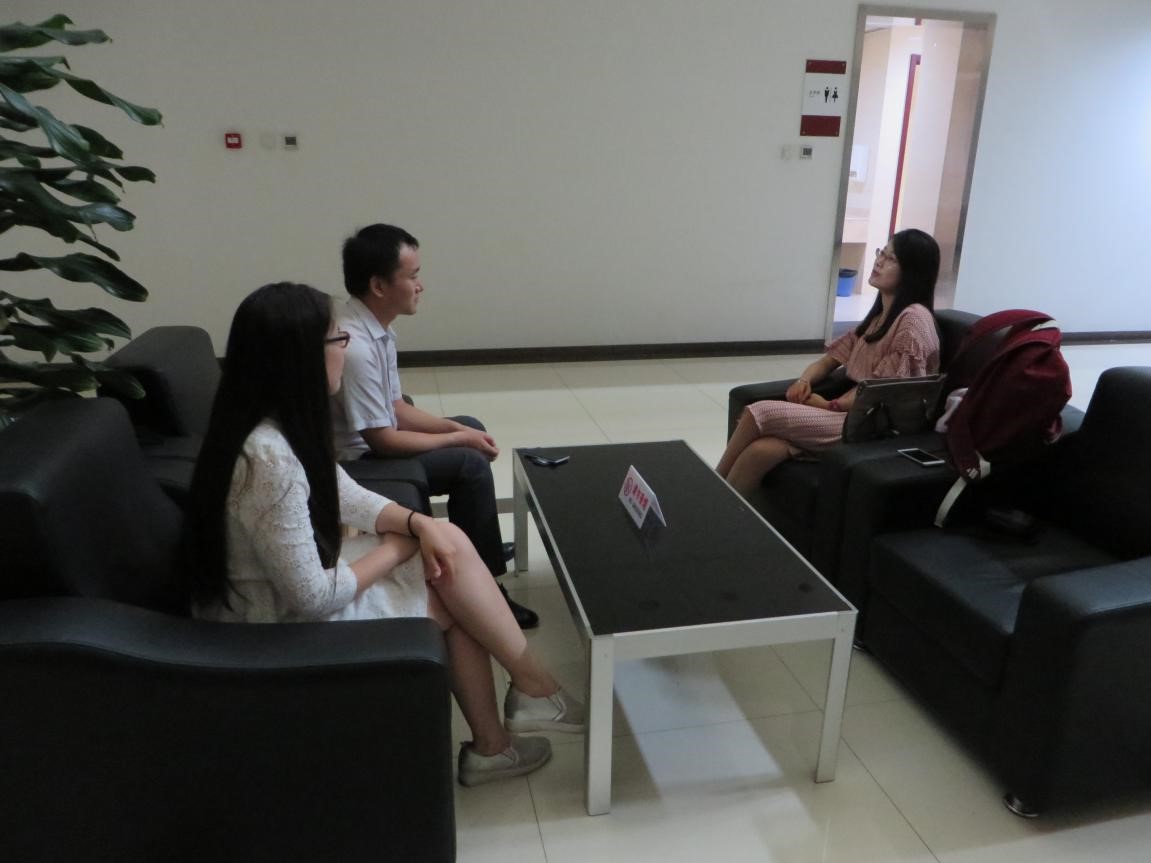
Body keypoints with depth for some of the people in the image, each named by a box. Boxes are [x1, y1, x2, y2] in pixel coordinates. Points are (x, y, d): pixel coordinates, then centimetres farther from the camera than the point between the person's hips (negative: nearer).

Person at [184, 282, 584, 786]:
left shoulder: (283, 426, -2)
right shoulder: (270, 459, -32)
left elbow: (347, 497, 9)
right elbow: (315, 599, -28)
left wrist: (418, 524, -9)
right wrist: (397, 549, -12)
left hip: (296, 592, 9)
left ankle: (491, 745, 11)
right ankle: (534, 689, 17)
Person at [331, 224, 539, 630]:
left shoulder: (376, 329, 1)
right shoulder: (354, 347, -30)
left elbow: (396, 409, 8)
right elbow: (382, 439, -26)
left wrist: (460, 429, -3)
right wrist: (459, 439, -14)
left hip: (375, 443, 10)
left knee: (472, 425, 18)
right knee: (470, 462, -20)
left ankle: (479, 548, 28)